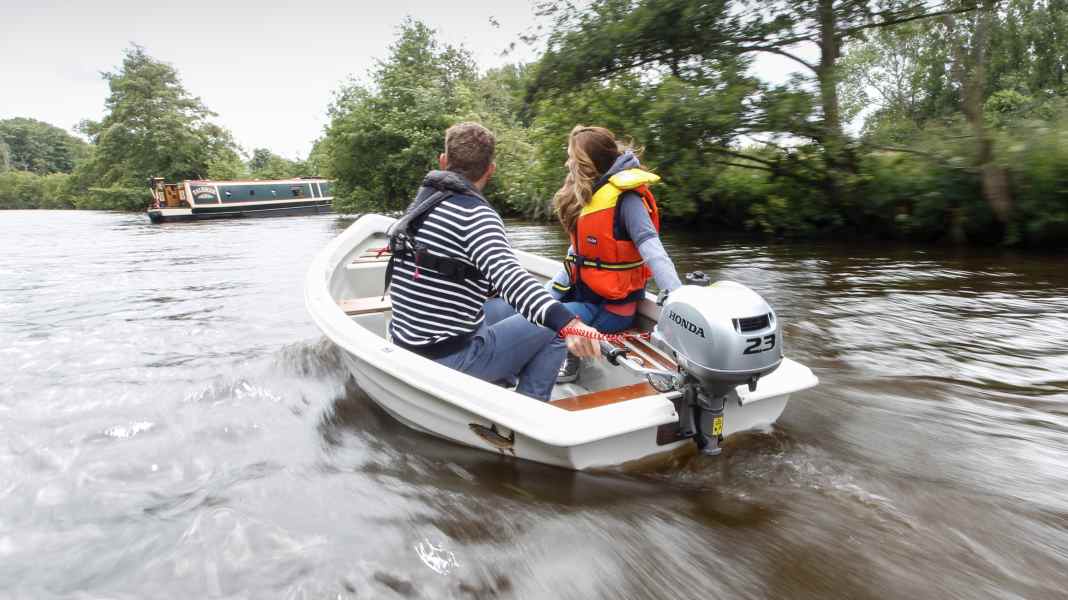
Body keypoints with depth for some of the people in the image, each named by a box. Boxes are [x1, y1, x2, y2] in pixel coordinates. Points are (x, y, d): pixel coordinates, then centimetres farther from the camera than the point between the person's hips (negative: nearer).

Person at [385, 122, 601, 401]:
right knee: (554, 328, 1)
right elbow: (509, 274, -36)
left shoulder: (422, 201, 7)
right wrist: (566, 322, -48)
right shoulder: (476, 215, -18)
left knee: (508, 307, 26)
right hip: (448, 359, -9)